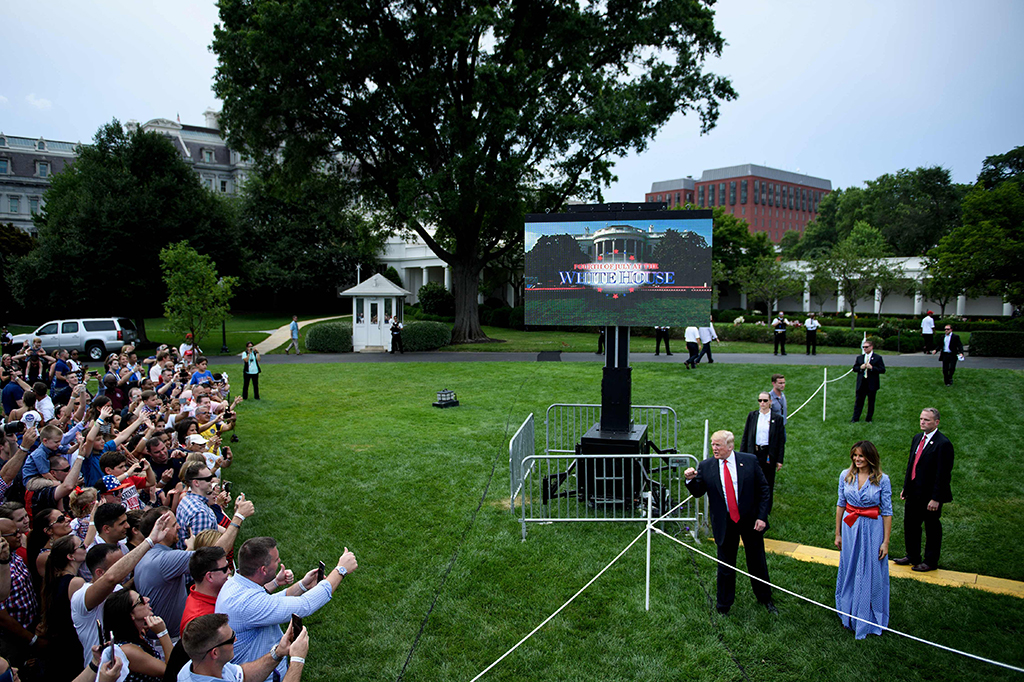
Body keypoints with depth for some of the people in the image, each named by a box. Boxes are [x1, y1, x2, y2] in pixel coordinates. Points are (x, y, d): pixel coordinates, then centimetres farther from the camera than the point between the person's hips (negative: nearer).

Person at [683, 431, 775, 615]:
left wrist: (762, 516, -8)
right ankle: (723, 605, 28)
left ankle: (765, 599, 39)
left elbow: (764, 490, -2)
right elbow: (698, 492, 0)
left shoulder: (749, 461, -7)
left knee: (757, 562, 16)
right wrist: (691, 480, -21)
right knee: (725, 565, 10)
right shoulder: (706, 467, -5)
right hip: (725, 524, 0)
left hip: (751, 522, 0)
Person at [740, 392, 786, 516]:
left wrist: (779, 460, -1)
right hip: (753, 453, 1)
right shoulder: (752, 416, 3)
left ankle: (766, 510, 24)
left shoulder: (777, 418, -1)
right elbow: (745, 436, 6)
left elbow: (781, 441, 2)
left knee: (768, 483, 8)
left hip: (769, 455, -1)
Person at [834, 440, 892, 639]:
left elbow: (887, 512, -6)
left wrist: (886, 541, -6)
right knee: (849, 570, 15)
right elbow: (840, 504, 5)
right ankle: (847, 612, 33)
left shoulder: (882, 480, -11)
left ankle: (867, 618, 23)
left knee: (871, 574, 6)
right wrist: (838, 533, 7)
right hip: (850, 527, 3)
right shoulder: (846, 475, -3)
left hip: (872, 529, -3)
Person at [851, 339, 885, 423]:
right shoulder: (859, 357, 11)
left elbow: (882, 370, -7)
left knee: (871, 402, 6)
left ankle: (868, 419, 16)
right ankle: (855, 418, 7)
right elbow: (854, 368, 12)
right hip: (861, 384, 3)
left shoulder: (878, 358, -1)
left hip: (872, 384, -3)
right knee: (859, 401, 4)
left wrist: (872, 367, -18)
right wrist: (860, 368, -9)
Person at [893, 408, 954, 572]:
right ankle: (912, 557, 34)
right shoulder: (917, 438, 8)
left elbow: (943, 474, -19)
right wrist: (905, 487, 14)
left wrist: (936, 498, -19)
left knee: (932, 528, 9)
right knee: (910, 524, 17)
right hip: (913, 492, 8)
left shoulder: (943, 444, -18)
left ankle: (931, 562, 24)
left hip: (930, 495, -8)